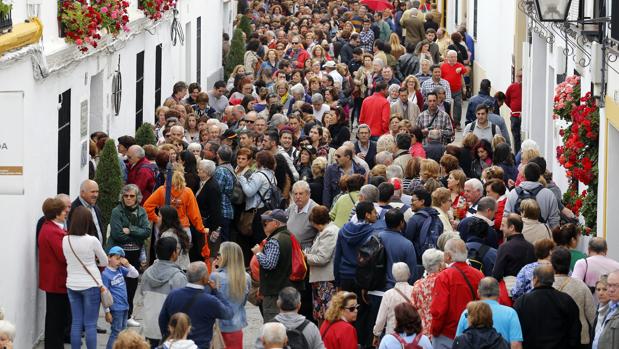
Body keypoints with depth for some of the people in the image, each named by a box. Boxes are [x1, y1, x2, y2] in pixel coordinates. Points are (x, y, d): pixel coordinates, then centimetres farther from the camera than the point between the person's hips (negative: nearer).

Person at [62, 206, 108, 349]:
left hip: (72, 285, 4)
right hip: (90, 285, -4)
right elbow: (105, 262, -2)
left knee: (76, 323, 10)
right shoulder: (92, 240, -16)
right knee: (90, 325, 3)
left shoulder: (65, 240, -4)